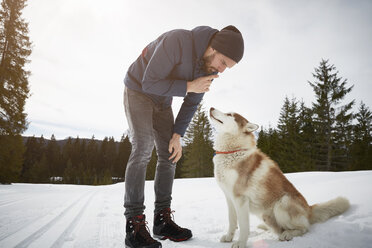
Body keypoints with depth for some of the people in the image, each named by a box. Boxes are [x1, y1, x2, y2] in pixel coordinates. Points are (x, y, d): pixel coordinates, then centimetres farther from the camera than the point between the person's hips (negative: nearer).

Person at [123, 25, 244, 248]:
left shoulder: (211, 65, -9)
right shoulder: (177, 41, -31)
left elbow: (191, 103, -3)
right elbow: (149, 83, -28)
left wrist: (177, 135, -11)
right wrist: (189, 86, -31)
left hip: (162, 100, 7)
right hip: (138, 90, -6)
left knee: (169, 155, -5)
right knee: (143, 147, -23)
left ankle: (162, 220, 2)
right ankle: (134, 225, -19)